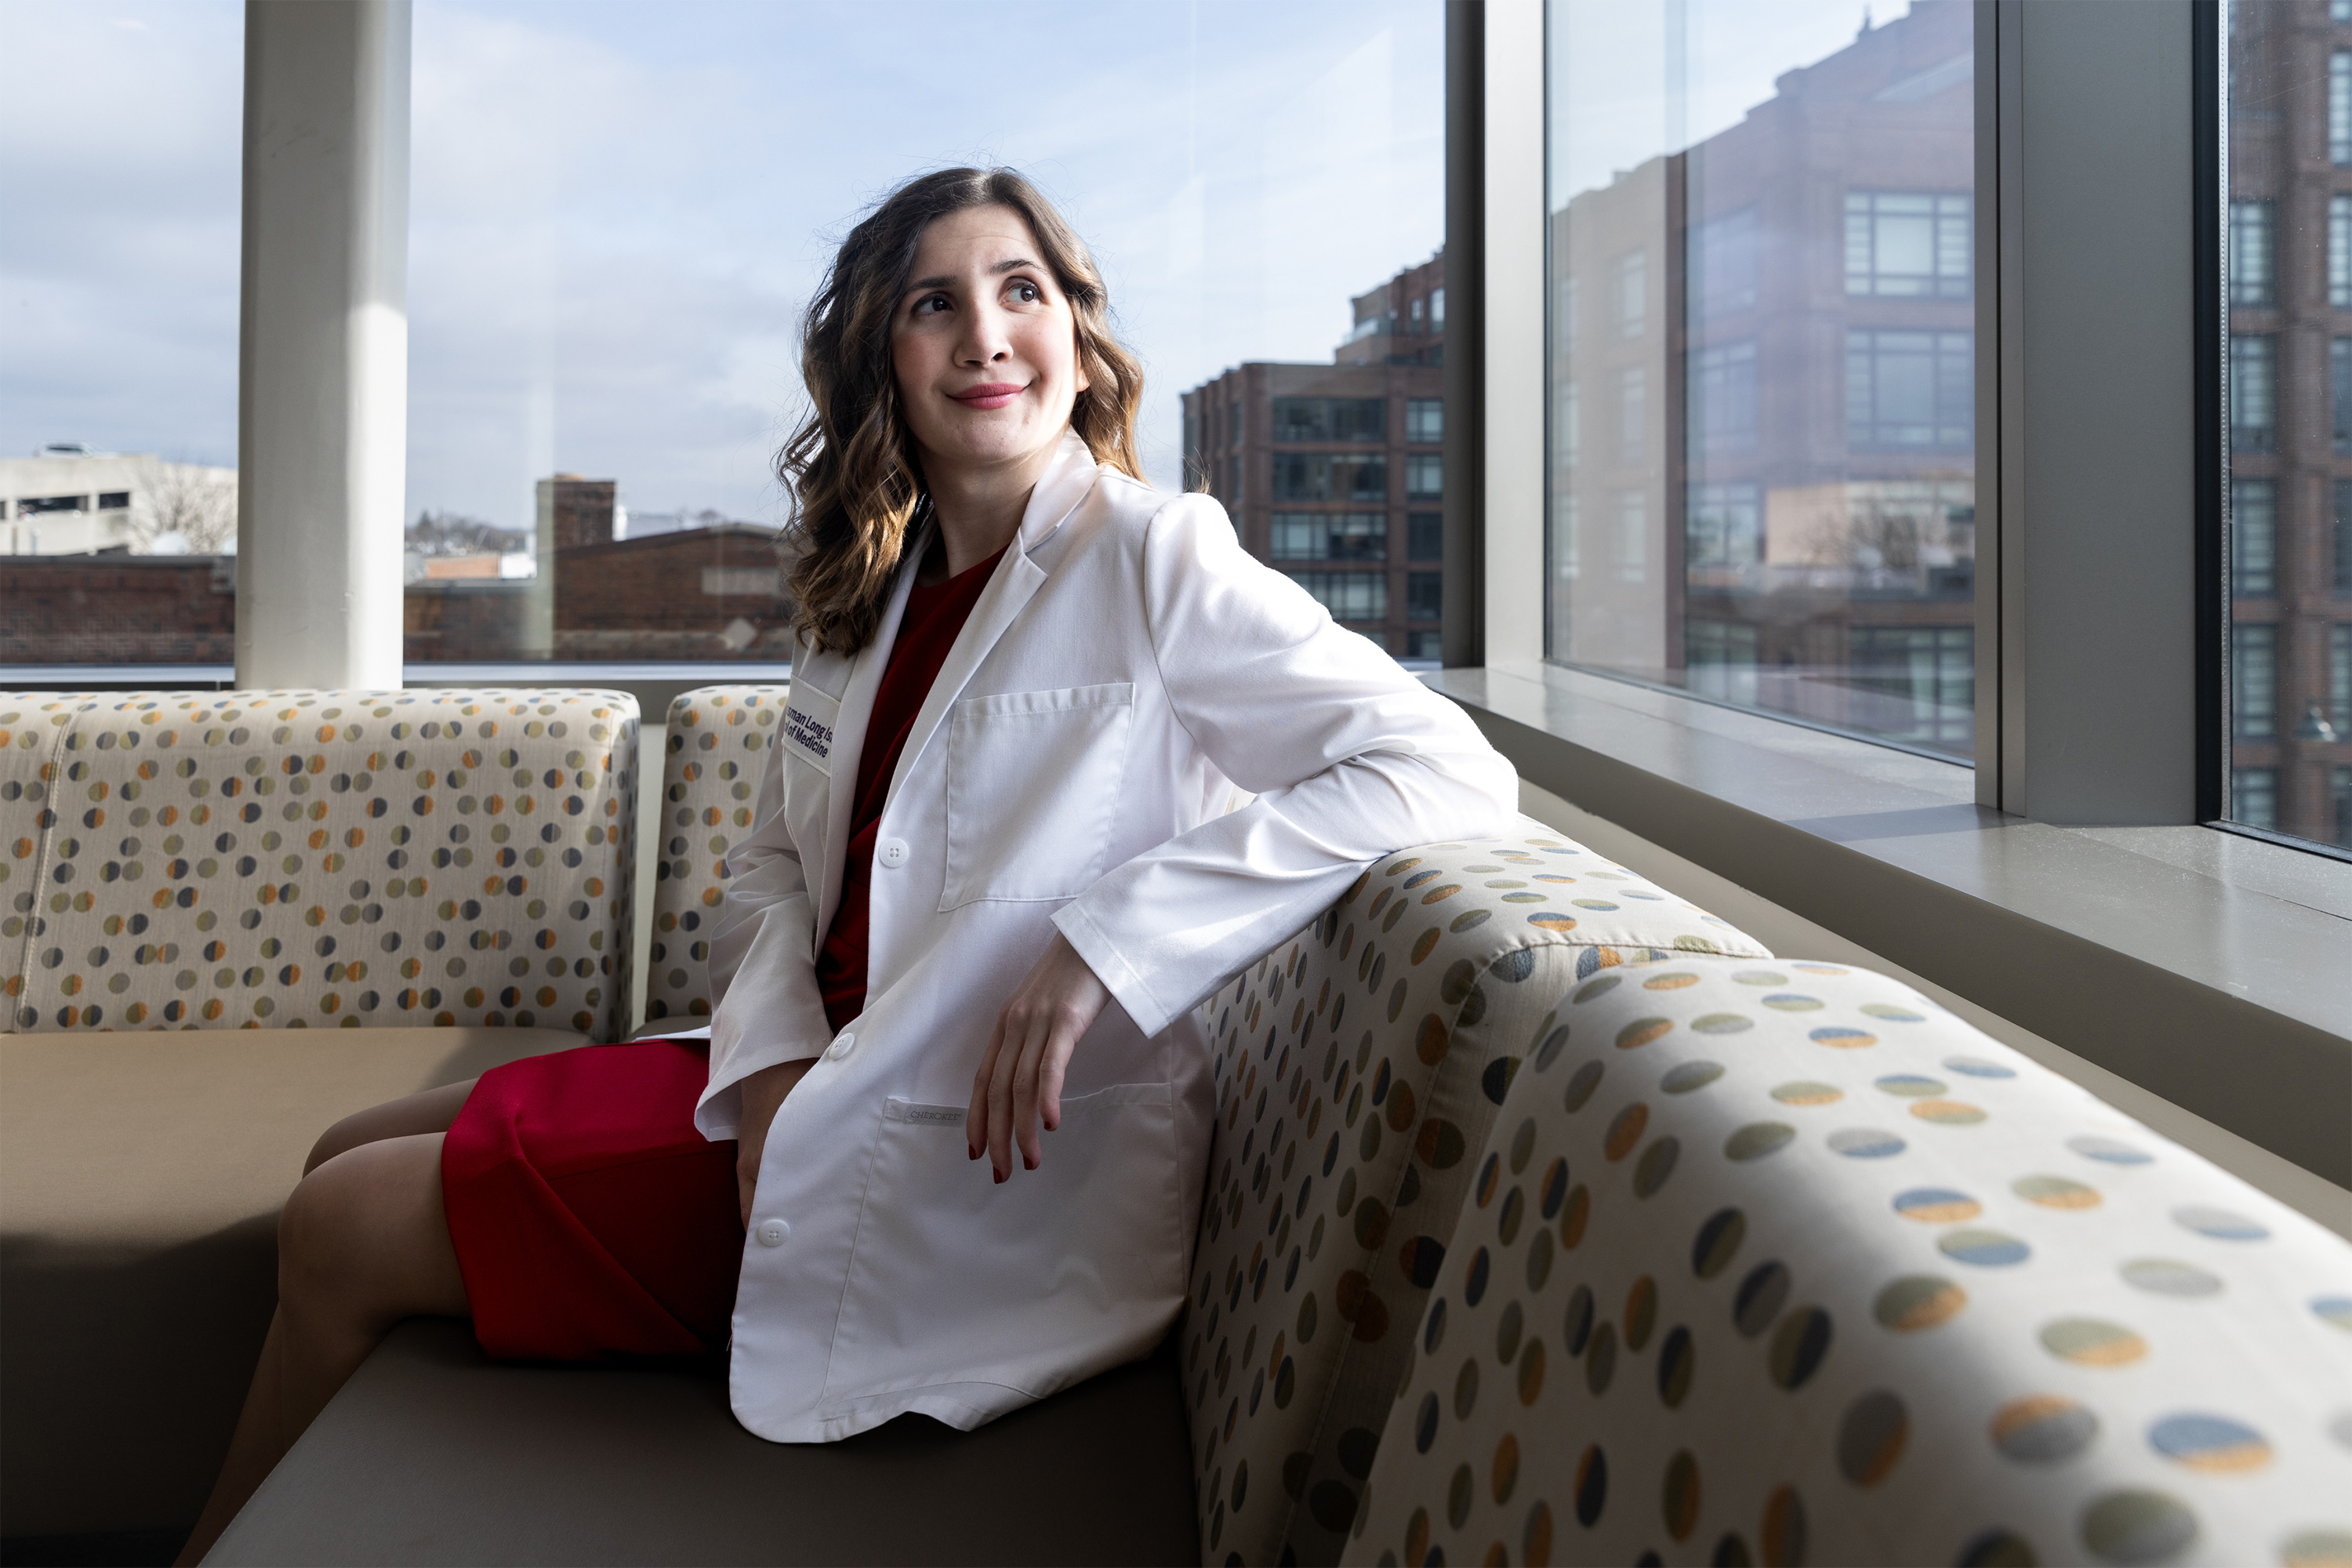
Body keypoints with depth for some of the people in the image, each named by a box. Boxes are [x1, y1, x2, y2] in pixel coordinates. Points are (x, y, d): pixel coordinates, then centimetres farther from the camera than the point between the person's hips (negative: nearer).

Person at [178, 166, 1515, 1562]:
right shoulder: (873, 591, 10)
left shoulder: (1154, 561, -13)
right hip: (822, 1091, 7)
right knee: (351, 1158, 11)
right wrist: (779, 1063, -9)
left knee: (346, 1234, -3)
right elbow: (775, 866, 13)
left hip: (986, 1168, -7)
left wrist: (1103, 945, -28)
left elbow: (1451, 774, -22)